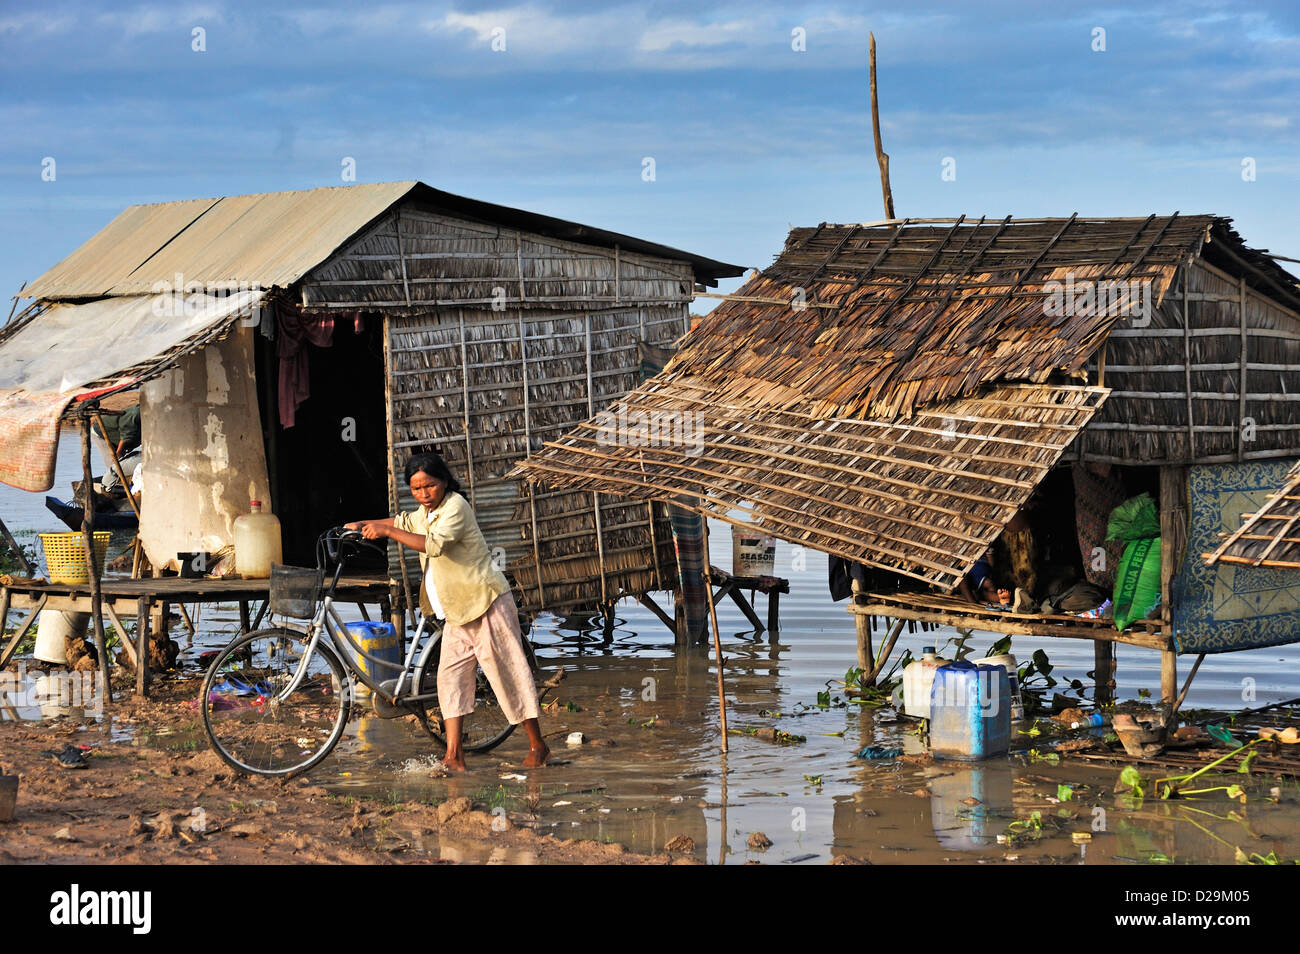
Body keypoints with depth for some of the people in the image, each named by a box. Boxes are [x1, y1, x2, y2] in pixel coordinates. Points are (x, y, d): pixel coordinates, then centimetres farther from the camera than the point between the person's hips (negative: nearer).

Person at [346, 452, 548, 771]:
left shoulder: (455, 506, -16)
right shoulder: (426, 512, 13)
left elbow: (434, 543, -30)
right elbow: (405, 523, 35)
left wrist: (387, 531, -28)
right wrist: (365, 525, 23)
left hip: (487, 603, -9)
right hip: (458, 612, 9)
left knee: (508, 671, -5)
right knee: (450, 674, -1)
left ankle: (537, 746, 4)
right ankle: (453, 754, -4)